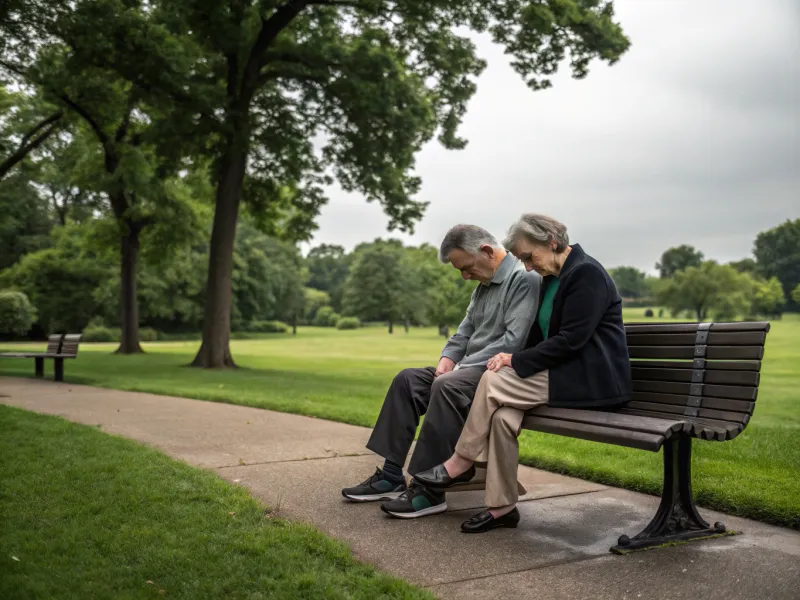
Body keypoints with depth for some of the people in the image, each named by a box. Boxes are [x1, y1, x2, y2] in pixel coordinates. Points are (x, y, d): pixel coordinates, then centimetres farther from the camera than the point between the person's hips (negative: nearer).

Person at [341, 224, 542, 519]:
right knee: (407, 380, -1)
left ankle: (430, 490, -26)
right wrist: (448, 357, 0)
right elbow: (465, 331, 20)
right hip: (473, 369, 10)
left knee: (447, 386, -33)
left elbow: (513, 341, -23)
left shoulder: (524, 279, -13)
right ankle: (391, 475, -4)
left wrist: (464, 364, -18)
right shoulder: (484, 284, 16)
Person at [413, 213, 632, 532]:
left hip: (593, 379, -8)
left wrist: (515, 360, -16)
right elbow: (541, 335, 18)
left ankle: (460, 465, -3)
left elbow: (570, 340, -20)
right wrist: (512, 358, -1)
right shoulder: (553, 277, 14)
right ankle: (502, 506, -11)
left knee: (494, 381, -20)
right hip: (566, 372, 8)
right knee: (503, 414, -19)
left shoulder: (587, 273, -14)